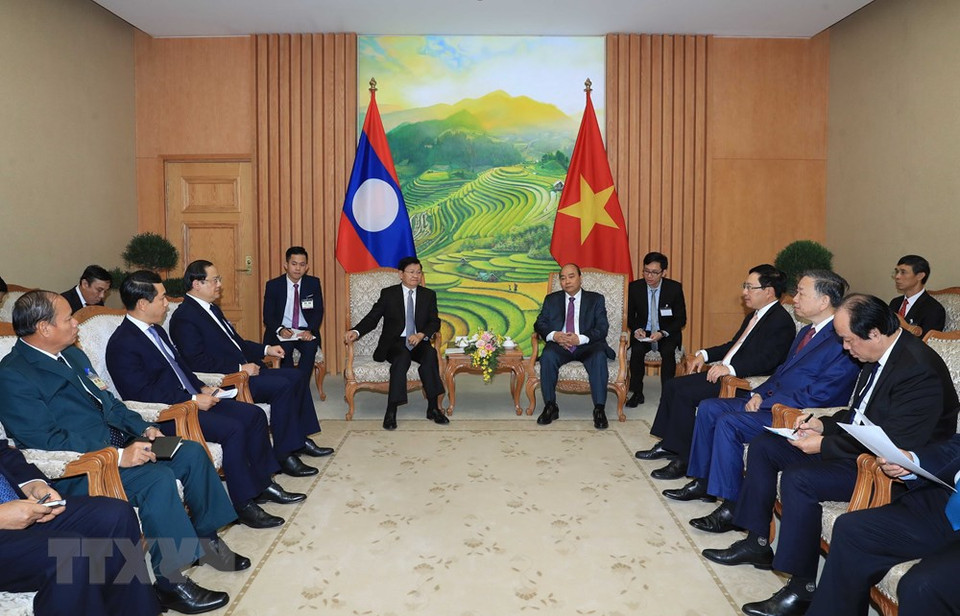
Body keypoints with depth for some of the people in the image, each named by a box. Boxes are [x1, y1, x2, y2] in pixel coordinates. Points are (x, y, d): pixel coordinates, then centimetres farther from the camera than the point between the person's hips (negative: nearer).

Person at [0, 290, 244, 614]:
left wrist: (144, 428, 3)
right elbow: (47, 441, -22)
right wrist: (118, 456, -27)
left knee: (191, 451, -2)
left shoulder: (73, 354, 14)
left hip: (117, 444, 9)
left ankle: (206, 538, 13)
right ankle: (170, 582, -17)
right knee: (158, 478, -29)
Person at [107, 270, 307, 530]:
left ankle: (262, 484, 10)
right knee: (233, 429, -26)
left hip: (191, 399, 10)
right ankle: (244, 504, -14)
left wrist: (202, 388, 6)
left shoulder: (155, 330, 14)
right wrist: (193, 400, -21)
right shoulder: (122, 345, -16)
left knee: (254, 415, 0)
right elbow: (143, 394, -23)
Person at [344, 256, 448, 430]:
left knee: (430, 354, -32)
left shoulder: (428, 295, 13)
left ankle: (433, 408, -26)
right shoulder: (388, 294, 7)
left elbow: (434, 322, 4)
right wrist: (356, 331, -20)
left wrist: (421, 335, -17)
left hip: (419, 342, 2)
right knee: (403, 355, -36)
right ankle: (391, 411, -35)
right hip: (394, 343, -2)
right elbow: (372, 318, 0)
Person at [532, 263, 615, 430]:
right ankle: (550, 407, -22)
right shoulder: (551, 299, 17)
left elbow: (602, 328, -1)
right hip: (560, 345, 1)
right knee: (547, 355, -32)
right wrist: (554, 335, -16)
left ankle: (599, 410, -29)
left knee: (599, 356, -34)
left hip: (587, 346, -1)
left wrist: (580, 339, -19)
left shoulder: (596, 299, 11)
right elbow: (539, 324, 7)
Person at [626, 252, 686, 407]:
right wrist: (636, 329, -17)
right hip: (643, 332, 1)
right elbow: (630, 316, 6)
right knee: (636, 350, -29)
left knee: (668, 352, -32)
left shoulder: (674, 288, -8)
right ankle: (637, 393, -13)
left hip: (667, 333, -1)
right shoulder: (635, 287, -4)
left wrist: (663, 333, -21)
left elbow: (681, 319, -4)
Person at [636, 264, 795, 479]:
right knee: (672, 385, 2)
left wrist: (730, 368, -34)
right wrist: (705, 354, 12)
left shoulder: (781, 321, -14)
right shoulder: (755, 316, 17)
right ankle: (668, 444, 10)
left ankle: (682, 459, -14)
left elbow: (766, 360, -25)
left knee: (684, 390, -22)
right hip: (725, 372, 10)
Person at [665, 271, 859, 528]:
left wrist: (765, 401, -17)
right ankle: (703, 482, 10)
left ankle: (732, 507, -16)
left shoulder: (842, 341, -18)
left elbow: (816, 397, -22)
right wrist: (759, 393, 2)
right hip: (771, 401, 10)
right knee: (708, 407, 1)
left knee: (728, 422, -26)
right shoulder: (807, 332, 14)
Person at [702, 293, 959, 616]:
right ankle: (757, 543, 14)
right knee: (763, 447, 6)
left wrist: (825, 444, -22)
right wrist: (824, 424, 0)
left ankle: (803, 587, -14)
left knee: (798, 479, -29)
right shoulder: (880, 356, 4)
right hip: (858, 445, 10)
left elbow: (895, 446, -27)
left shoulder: (919, 370, -24)